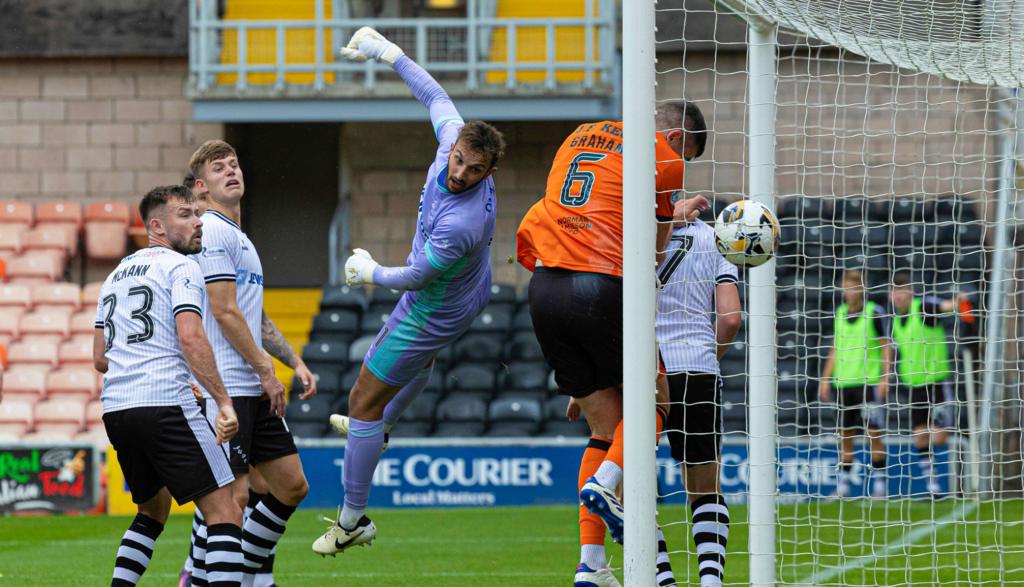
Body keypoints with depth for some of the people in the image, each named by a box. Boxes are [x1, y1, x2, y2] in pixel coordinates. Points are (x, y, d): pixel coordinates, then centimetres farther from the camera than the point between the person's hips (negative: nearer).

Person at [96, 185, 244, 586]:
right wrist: (223, 401, -17)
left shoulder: (116, 275, 23)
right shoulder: (180, 267, -1)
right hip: (166, 405, -8)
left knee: (154, 508, 25)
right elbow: (191, 338, -16)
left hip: (115, 406, 8)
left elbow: (100, 359, 24)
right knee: (224, 513, -8)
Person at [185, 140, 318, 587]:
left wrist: (295, 361, 17)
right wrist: (265, 369, -12)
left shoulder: (241, 239, 22)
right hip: (224, 386, -10)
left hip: (255, 390, 10)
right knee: (231, 493, -12)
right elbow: (224, 312, -15)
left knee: (291, 486, 9)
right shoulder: (212, 231, -9)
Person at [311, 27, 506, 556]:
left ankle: (352, 521, 14)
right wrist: (391, 55, 0)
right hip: (469, 295, 9)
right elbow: (437, 97, -4)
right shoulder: (455, 140, -26)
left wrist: (370, 273, -9)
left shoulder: (460, 223, -45)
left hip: (434, 311, -9)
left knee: (363, 401, 3)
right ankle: (379, 426, 71)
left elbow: (415, 278, -28)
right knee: (421, 361, 38)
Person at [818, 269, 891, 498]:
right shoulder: (840, 313, 11)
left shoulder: (874, 312, -3)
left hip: (868, 382, -5)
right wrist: (826, 378, 13)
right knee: (845, 435, 6)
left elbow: (885, 347, -2)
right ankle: (843, 485, 11)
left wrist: (885, 378, -9)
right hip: (843, 383, 5)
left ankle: (879, 482, -1)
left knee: (873, 433, -6)